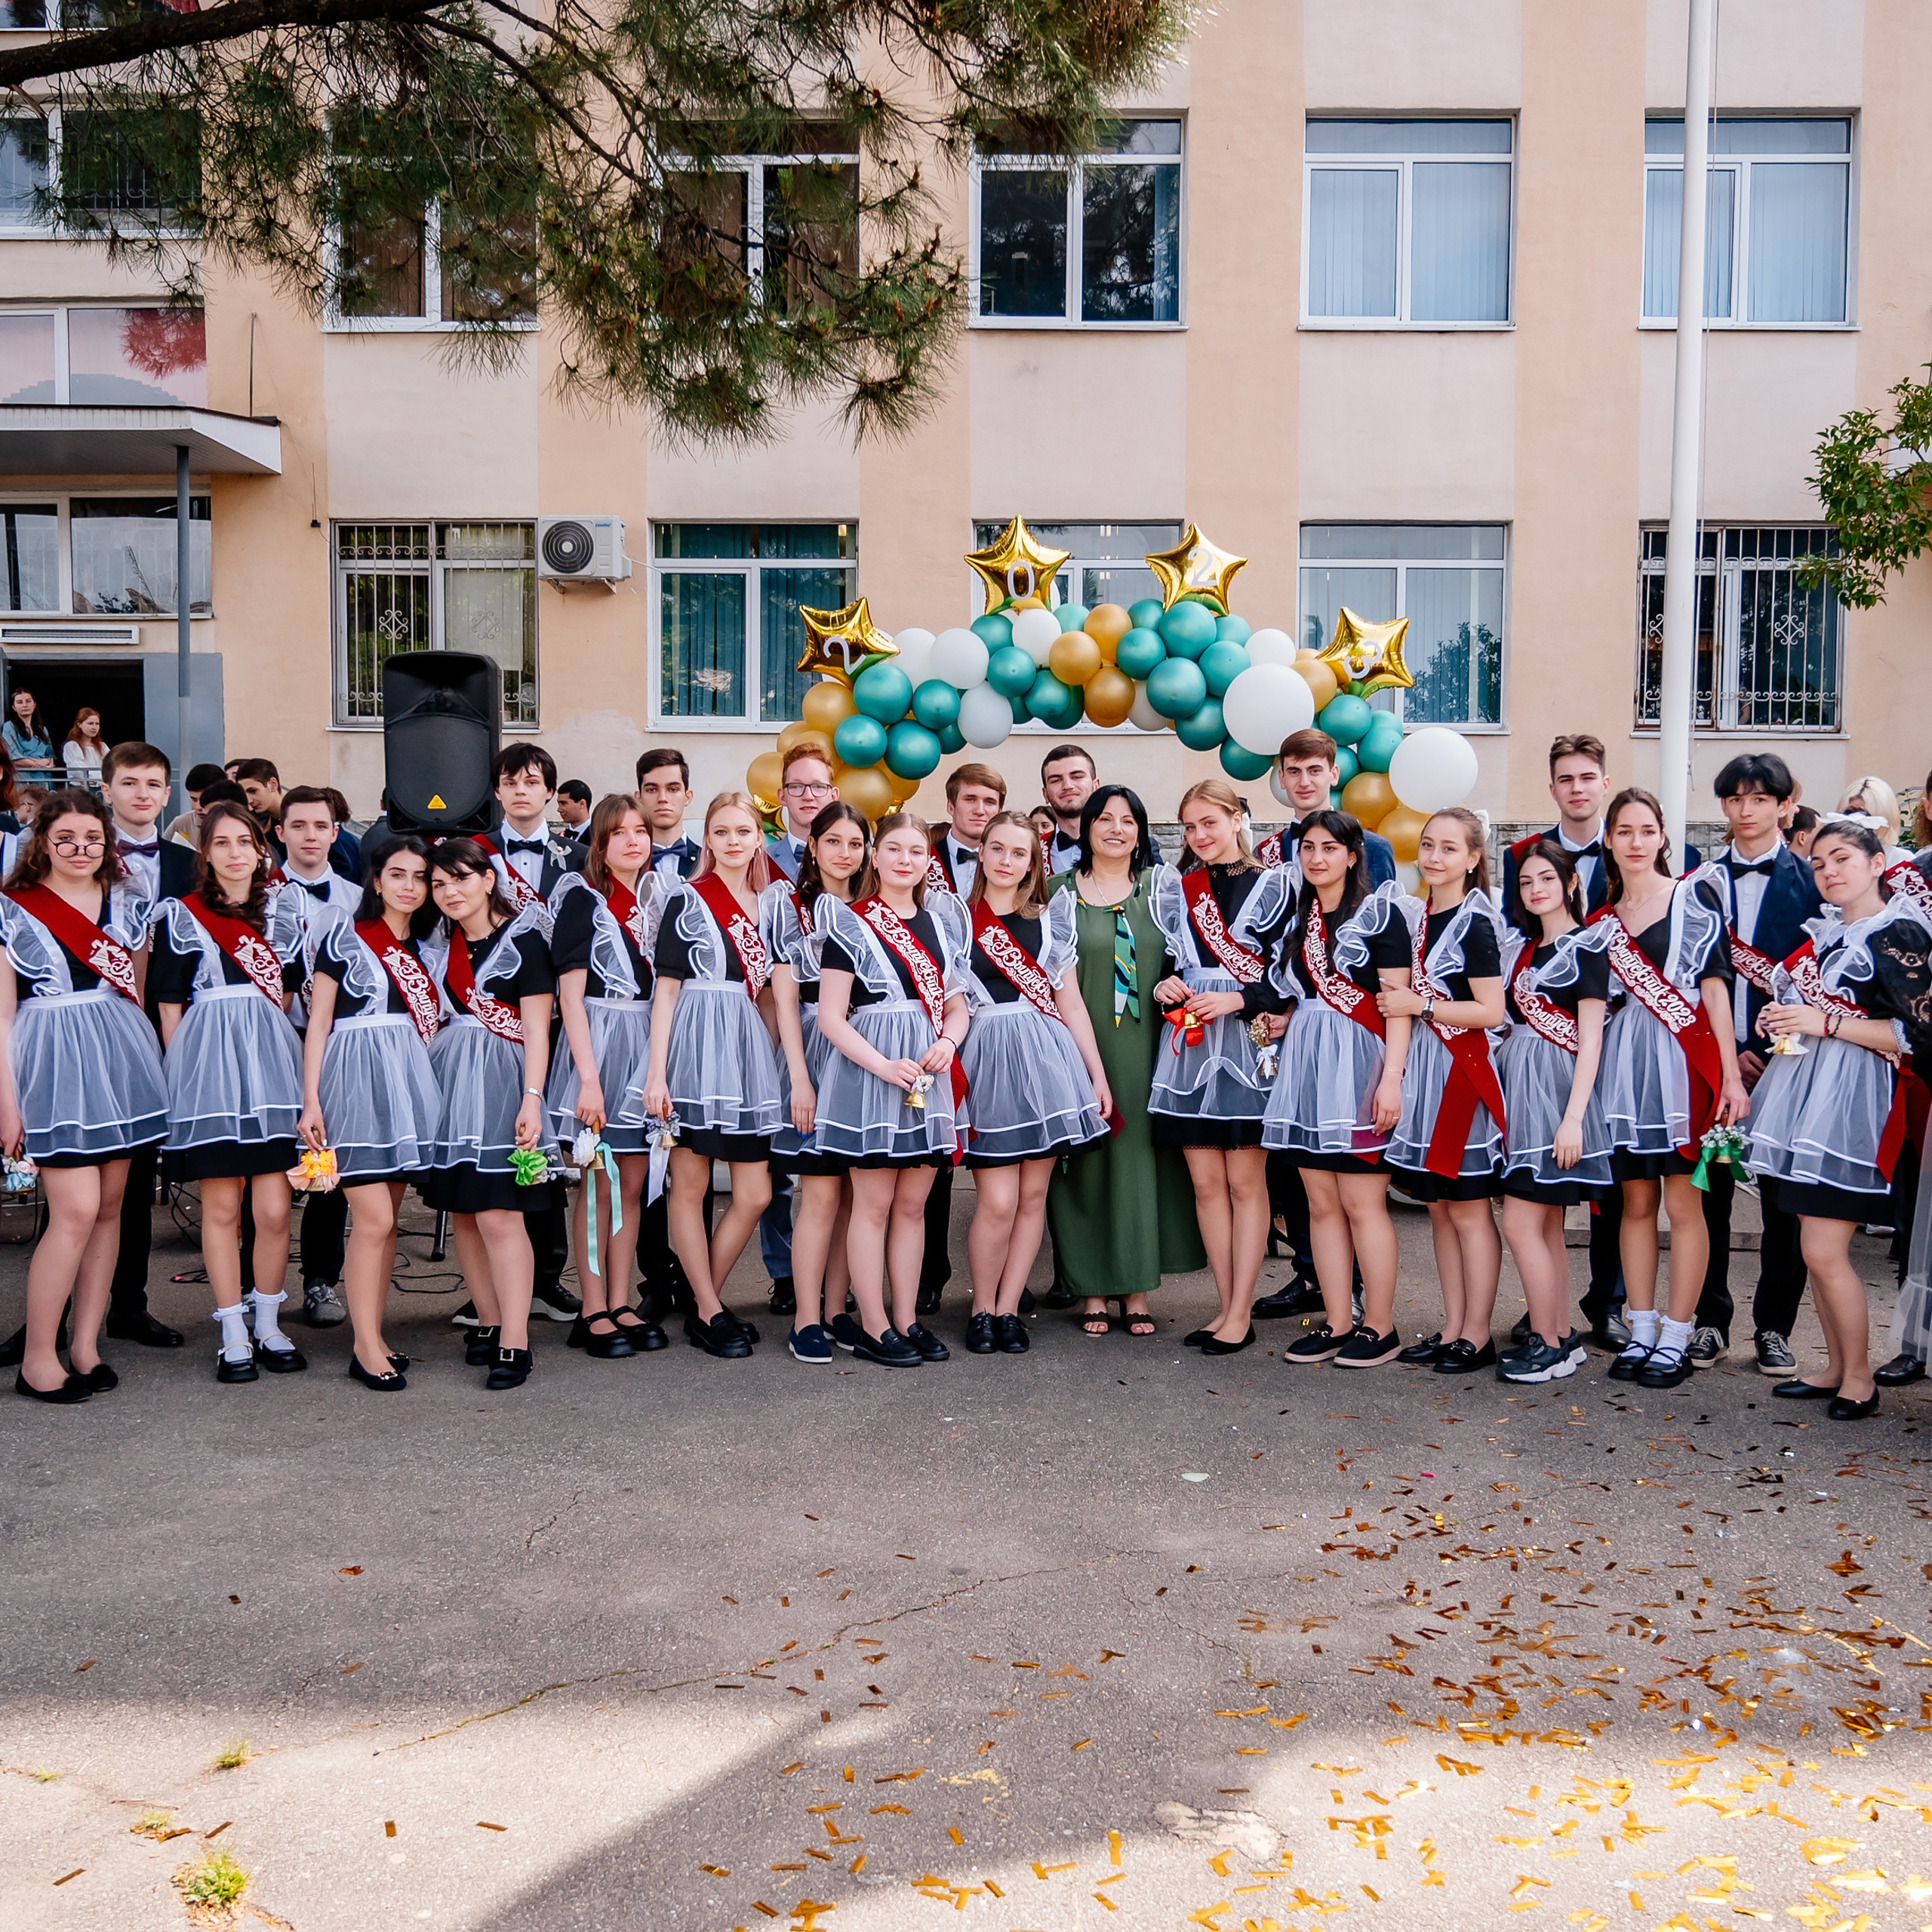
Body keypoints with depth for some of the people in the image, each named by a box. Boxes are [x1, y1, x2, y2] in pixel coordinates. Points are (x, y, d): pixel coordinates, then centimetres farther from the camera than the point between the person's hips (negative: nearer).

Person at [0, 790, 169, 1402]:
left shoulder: (127, 906, 11)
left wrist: (146, 1070, 12)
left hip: (121, 1060, 5)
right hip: (54, 1065, -5)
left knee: (109, 1208, 7)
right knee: (76, 1211, -11)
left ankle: (85, 1344, 17)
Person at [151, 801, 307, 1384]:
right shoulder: (180, 914, 6)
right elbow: (170, 1006, 4)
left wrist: (270, 1045, 8)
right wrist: (185, 1071, -2)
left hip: (272, 1059, 2)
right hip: (209, 1059, -2)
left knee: (274, 1210, -2)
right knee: (221, 1208, 2)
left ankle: (268, 1325, 15)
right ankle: (233, 1334, 12)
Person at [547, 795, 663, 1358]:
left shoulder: (654, 896, 13)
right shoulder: (582, 897, -5)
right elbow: (570, 993, -10)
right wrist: (588, 1078, -17)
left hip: (647, 1043, 6)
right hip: (598, 1042, -6)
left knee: (633, 1184, 8)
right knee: (598, 1184, -1)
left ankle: (620, 1304, 15)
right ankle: (592, 1312, 7)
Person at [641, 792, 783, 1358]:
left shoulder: (767, 903, 14)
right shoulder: (686, 898, -1)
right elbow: (666, 988, -4)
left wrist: (774, 1059, 10)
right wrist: (656, 1073, -9)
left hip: (749, 1052, 5)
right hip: (695, 1046, -5)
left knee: (755, 1194, 3)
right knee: (690, 1187, 2)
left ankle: (703, 1306, 17)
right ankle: (711, 1312, 13)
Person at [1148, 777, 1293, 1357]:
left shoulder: (1272, 885, 0)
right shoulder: (1176, 887, 13)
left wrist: (1238, 1000, -15)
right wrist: (1163, 987, -2)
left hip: (1248, 1043, -4)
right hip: (1190, 1044, 4)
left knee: (1246, 1182, -1)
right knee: (1206, 1183, 5)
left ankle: (1241, 1314, 5)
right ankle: (1227, 1307, 14)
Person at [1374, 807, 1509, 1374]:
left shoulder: (1475, 921, -11)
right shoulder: (1417, 915, 12)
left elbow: (1491, 1011, -17)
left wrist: (1421, 1006, -14)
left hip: (1464, 1067, -8)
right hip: (1424, 1069, 8)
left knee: (1468, 1210, -1)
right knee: (1439, 1209, 11)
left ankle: (1476, 1336, 9)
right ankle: (1452, 1328, 19)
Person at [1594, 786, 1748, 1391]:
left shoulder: (1694, 896, 2)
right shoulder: (1601, 920, 13)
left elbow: (1714, 984, -4)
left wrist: (1731, 1074, -10)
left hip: (1684, 1058, -4)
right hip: (1623, 1065, 4)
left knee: (1683, 1204, -2)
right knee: (1636, 1202, 9)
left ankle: (1676, 1340, 7)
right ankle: (1642, 1333, 17)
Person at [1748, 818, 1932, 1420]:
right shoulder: (1827, 934, 17)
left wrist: (1827, 1023, -17)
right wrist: (1783, 1018, 10)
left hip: (1852, 1099, -8)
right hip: (1806, 1092, 8)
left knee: (1825, 1251, -8)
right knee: (1814, 1248, 10)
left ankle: (1860, 1379, 6)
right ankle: (1835, 1369, 21)